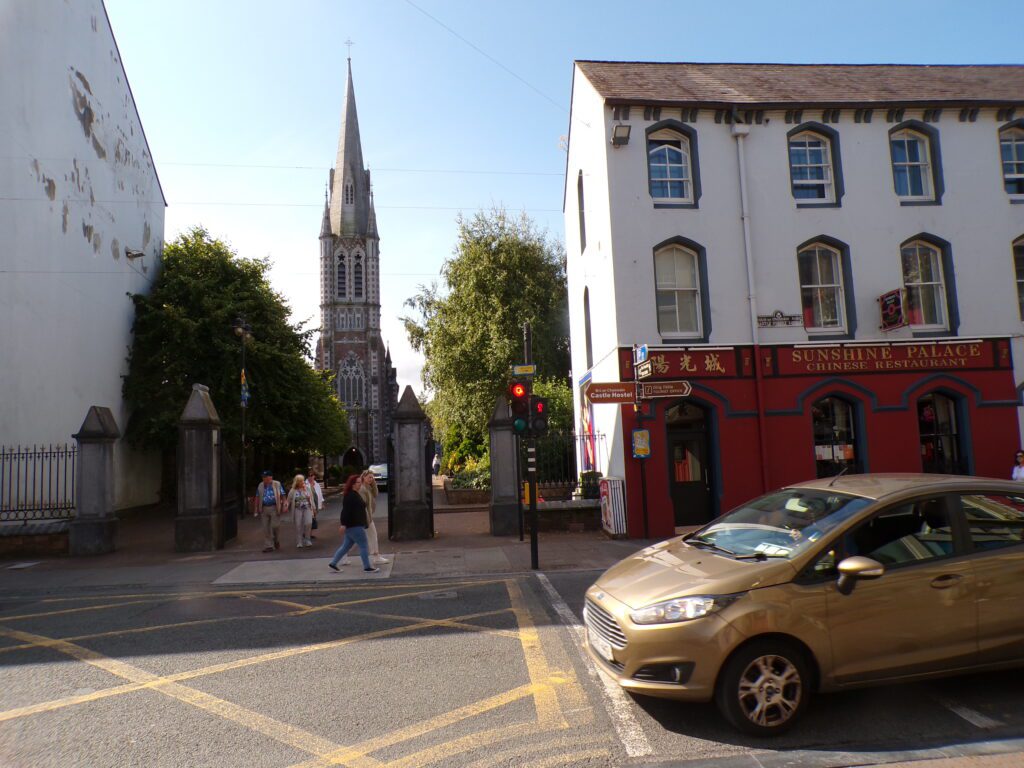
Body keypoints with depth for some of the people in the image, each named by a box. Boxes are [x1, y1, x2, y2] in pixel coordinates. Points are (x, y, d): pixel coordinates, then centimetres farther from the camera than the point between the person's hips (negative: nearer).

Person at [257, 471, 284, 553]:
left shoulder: (277, 484, 2)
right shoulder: (260, 486, 10)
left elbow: (282, 496, 2)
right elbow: (257, 498, 11)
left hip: (274, 508, -3)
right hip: (264, 508, 3)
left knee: (275, 526, -6)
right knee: (266, 528, 4)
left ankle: (275, 540, 22)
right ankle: (268, 546, 11)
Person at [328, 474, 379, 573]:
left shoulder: (354, 494, 16)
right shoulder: (350, 496, -17)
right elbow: (346, 510, -23)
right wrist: (343, 524, -27)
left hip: (355, 525, 11)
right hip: (354, 526, -11)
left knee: (346, 546, 16)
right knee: (364, 546, -4)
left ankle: (333, 563, 21)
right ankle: (367, 567, 2)